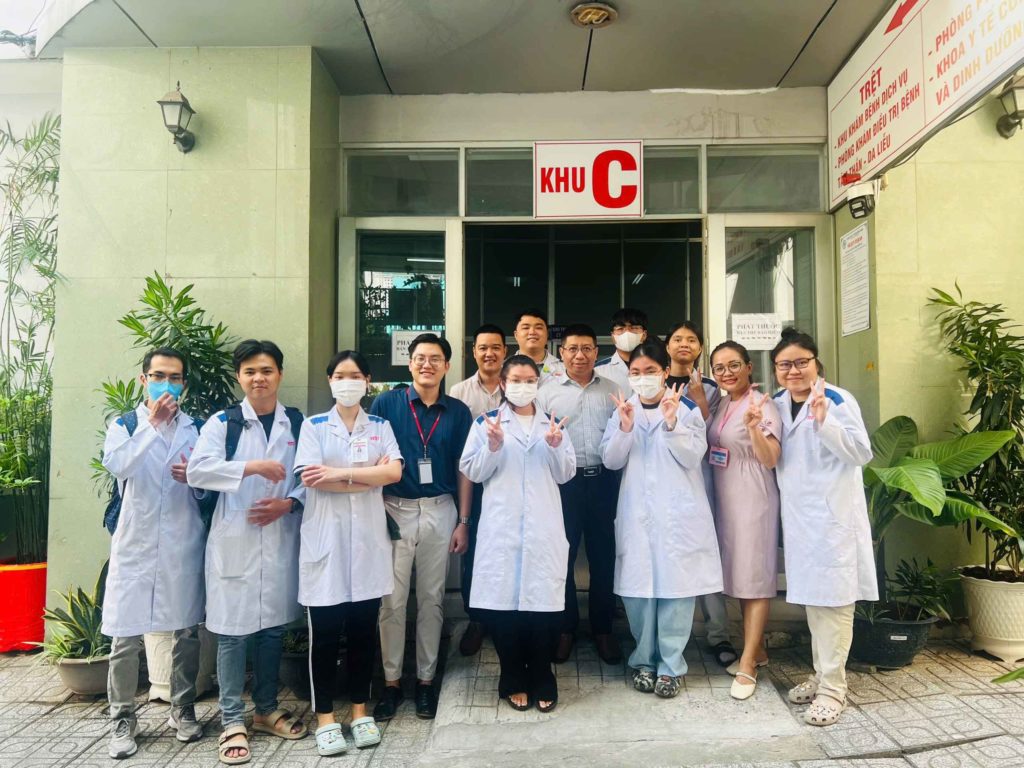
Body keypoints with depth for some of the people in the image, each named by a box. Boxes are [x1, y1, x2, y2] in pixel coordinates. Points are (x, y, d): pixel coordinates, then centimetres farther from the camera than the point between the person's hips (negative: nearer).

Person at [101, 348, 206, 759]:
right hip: (136, 543, -1)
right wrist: (152, 423, -22)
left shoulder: (198, 429, 8)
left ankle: (183, 709, 24)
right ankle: (122, 718, 17)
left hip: (184, 543, 2)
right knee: (126, 636, 1)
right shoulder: (124, 425, 4)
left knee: (187, 630, 8)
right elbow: (116, 464, -16)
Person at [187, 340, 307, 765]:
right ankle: (232, 721, 16)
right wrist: (251, 467, -22)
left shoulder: (297, 423, 8)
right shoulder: (222, 422, 0)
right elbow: (197, 470, -14)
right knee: (233, 630, 2)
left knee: (273, 626, 12)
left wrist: (289, 503, -10)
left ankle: (267, 709, 28)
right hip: (234, 539, -2)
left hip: (281, 538, 3)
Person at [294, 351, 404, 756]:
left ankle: (360, 711, 23)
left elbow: (394, 472, -7)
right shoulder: (313, 426, 4)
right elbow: (312, 479, -11)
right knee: (325, 632, 3)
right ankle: (325, 718, 16)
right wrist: (371, 475, -8)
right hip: (325, 537, -2)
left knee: (364, 629, 8)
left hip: (368, 537, 2)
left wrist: (340, 472, -12)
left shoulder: (380, 427, 9)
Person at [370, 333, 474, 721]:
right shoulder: (386, 404, -1)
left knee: (431, 598, 10)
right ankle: (391, 681, 16)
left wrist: (463, 521, 3)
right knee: (392, 600, 3)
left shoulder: (458, 412, 4)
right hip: (395, 510, -1)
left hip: (440, 511, 2)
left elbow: (464, 469, 7)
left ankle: (425, 680, 22)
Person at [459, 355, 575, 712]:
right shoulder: (485, 423, 5)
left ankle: (542, 681, 19)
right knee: (504, 603, 2)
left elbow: (566, 474, 7)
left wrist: (556, 446, -11)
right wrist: (493, 446, -16)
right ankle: (514, 681, 20)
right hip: (502, 528, -1)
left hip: (544, 528, 1)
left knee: (543, 603, 2)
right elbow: (472, 472, 0)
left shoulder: (552, 423, 11)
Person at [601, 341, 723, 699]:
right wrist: (624, 428, -15)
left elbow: (693, 457, -7)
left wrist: (672, 424, -20)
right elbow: (611, 460, 1)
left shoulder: (687, 408, 0)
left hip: (678, 510, -2)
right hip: (637, 512, 2)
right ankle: (644, 659, 21)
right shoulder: (622, 409, 7)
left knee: (675, 585, -1)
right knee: (637, 587, 4)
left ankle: (670, 665, 11)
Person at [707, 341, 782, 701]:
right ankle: (757, 649, 29)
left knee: (755, 578, -2)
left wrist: (754, 427, -36)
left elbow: (770, 460, -20)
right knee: (738, 576, 15)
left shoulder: (761, 404, -12)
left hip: (753, 499, -8)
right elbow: (707, 447, 17)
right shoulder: (722, 405, 10)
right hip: (725, 499, 8)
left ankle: (748, 664, 4)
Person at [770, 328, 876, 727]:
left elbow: (861, 453, -17)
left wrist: (823, 421, -27)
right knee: (811, 597, 15)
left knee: (833, 600, -3)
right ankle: (821, 674, 28)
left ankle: (833, 688, 6)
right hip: (798, 514, 7)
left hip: (833, 514, -7)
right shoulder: (778, 404, 9)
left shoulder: (836, 400, -10)